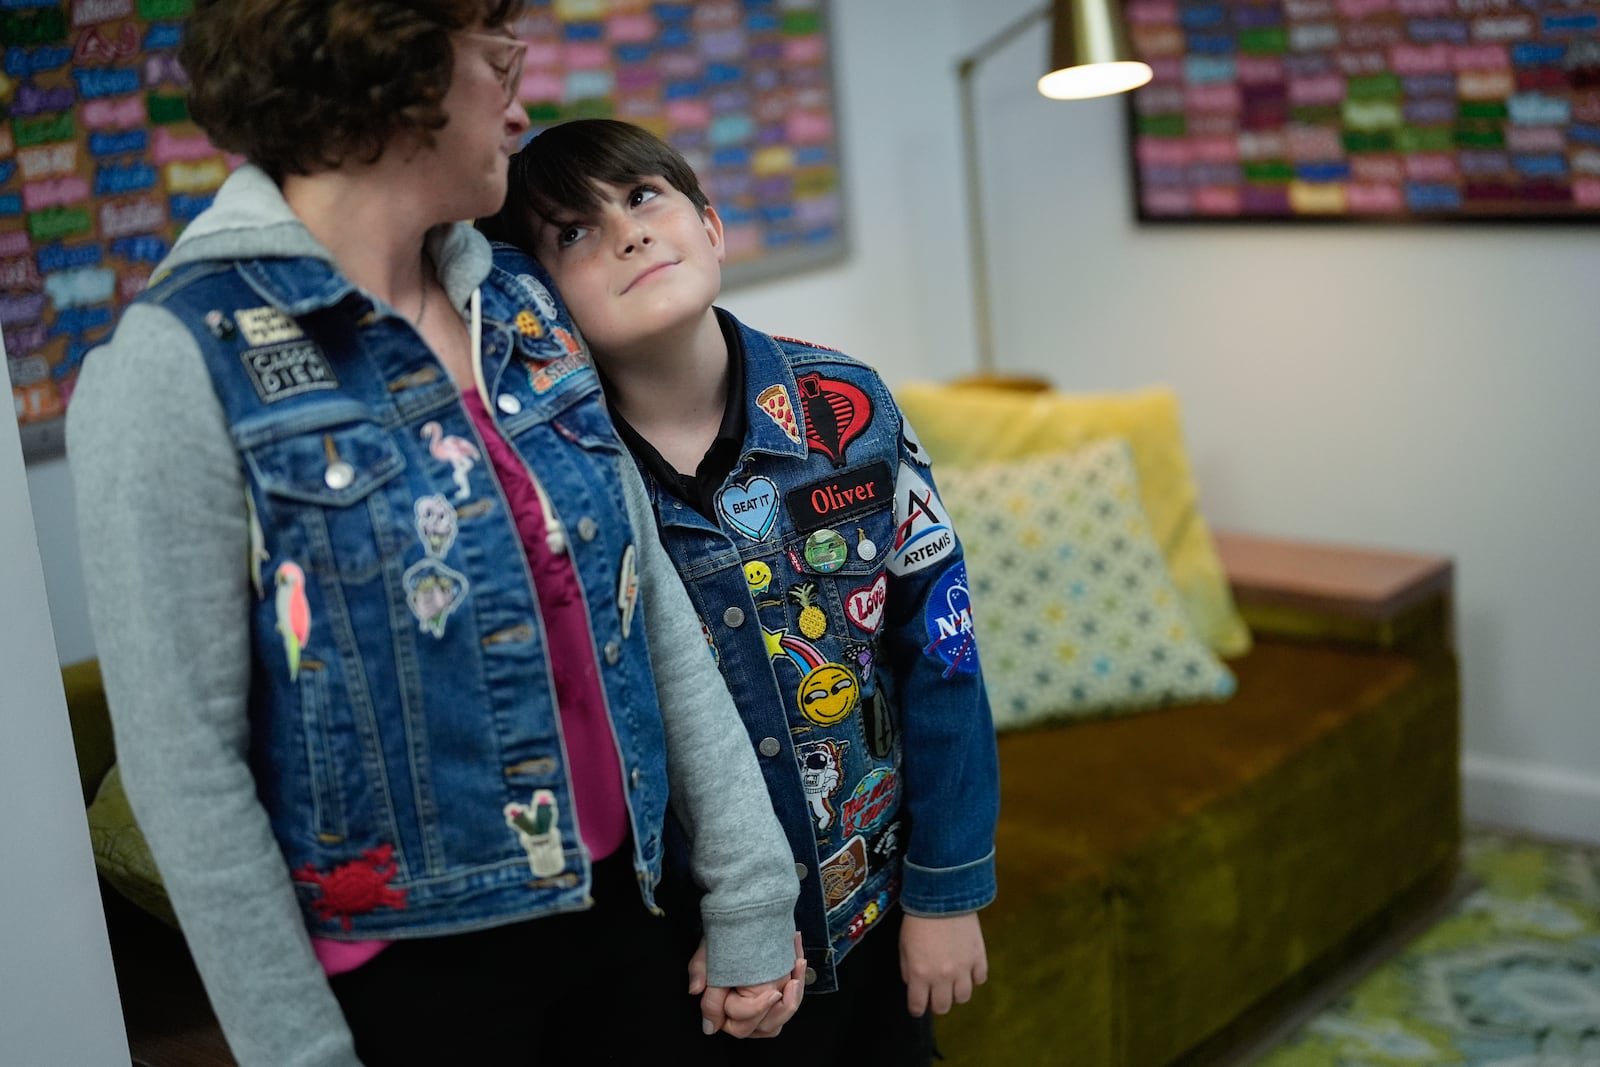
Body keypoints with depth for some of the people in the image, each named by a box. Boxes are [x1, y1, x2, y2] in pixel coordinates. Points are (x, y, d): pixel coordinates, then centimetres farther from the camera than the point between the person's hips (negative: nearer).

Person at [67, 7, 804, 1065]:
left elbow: (658, 609, 3)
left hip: (625, 907, 6)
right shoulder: (182, 363, -16)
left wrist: (750, 897, 3)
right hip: (412, 973, -5)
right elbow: (187, 761, -15)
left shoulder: (521, 309, 3)